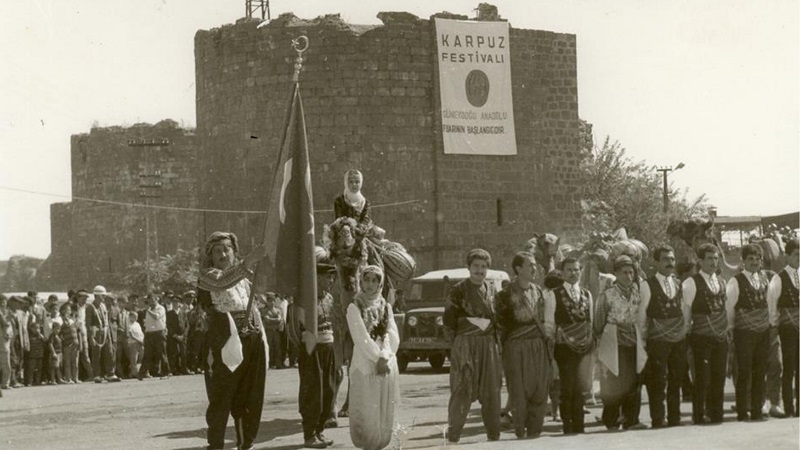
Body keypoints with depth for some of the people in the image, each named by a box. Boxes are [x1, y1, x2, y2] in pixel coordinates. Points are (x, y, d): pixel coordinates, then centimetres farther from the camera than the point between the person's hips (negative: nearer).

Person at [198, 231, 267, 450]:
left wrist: (262, 337, 18)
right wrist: (248, 262, -40)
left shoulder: (242, 277, 18)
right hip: (226, 343, -6)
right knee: (221, 398, -6)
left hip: (253, 340, 7)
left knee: (251, 398, 10)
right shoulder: (208, 275, -4)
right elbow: (221, 282, -27)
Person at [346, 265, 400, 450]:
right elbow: (361, 338, -8)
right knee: (366, 412, -6)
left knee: (385, 412, 2)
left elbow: (393, 337, 4)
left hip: (387, 365, 4)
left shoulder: (386, 307, 12)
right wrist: (377, 359, -13)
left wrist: (384, 357, -11)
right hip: (364, 365, -4)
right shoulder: (354, 308, 0)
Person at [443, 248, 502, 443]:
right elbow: (448, 320, -1)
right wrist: (458, 341, -3)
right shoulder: (459, 290, -1)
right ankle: (453, 436, -4)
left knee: (491, 390, 5)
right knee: (462, 391, -8)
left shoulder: (491, 290, 13)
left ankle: (494, 435, 13)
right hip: (465, 345, -5)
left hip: (489, 345, 5)